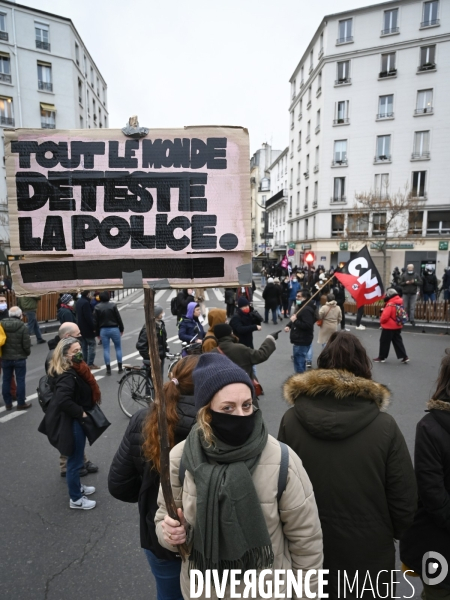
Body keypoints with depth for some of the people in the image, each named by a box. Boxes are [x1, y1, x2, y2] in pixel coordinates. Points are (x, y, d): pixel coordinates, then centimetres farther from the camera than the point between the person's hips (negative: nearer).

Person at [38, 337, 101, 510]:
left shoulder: (74, 369, 4)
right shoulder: (67, 376, -27)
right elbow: (63, 400, -38)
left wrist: (81, 412, 10)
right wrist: (80, 412, -25)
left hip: (75, 420, 10)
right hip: (72, 423, -10)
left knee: (76, 459, 25)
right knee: (75, 460, 7)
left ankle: (77, 487, 44)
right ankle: (75, 499, 24)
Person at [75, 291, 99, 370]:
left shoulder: (78, 301, 11)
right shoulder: (86, 302, -20)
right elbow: (88, 317, -24)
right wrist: (93, 327, -20)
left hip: (80, 327, 9)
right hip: (87, 328, -9)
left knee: (84, 345, 14)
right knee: (92, 344, -2)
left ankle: (84, 363, 17)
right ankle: (90, 364, -3)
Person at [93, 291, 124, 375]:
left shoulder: (97, 307, -3)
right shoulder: (113, 305, -9)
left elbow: (95, 321, 0)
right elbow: (118, 318, -6)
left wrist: (97, 332, 9)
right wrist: (121, 329, 5)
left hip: (103, 330, 2)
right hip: (114, 329, -1)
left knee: (106, 349, 7)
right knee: (118, 347, 11)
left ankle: (108, 369, 6)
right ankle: (120, 367, 13)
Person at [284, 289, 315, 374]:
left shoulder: (307, 310, -20)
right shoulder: (301, 307, 16)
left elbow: (308, 325, -29)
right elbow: (298, 321, 24)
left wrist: (295, 321, -22)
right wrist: (288, 325, 5)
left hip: (302, 341, -11)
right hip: (299, 340, 11)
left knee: (299, 362, -8)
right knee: (300, 361, 20)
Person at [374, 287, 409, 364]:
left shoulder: (390, 304, -21)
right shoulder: (400, 303, 4)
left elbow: (385, 316, -24)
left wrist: (381, 321, -3)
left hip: (389, 327, -8)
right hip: (398, 327, 8)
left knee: (384, 342, 5)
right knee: (398, 342, 14)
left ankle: (382, 357, 15)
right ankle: (404, 357, 12)